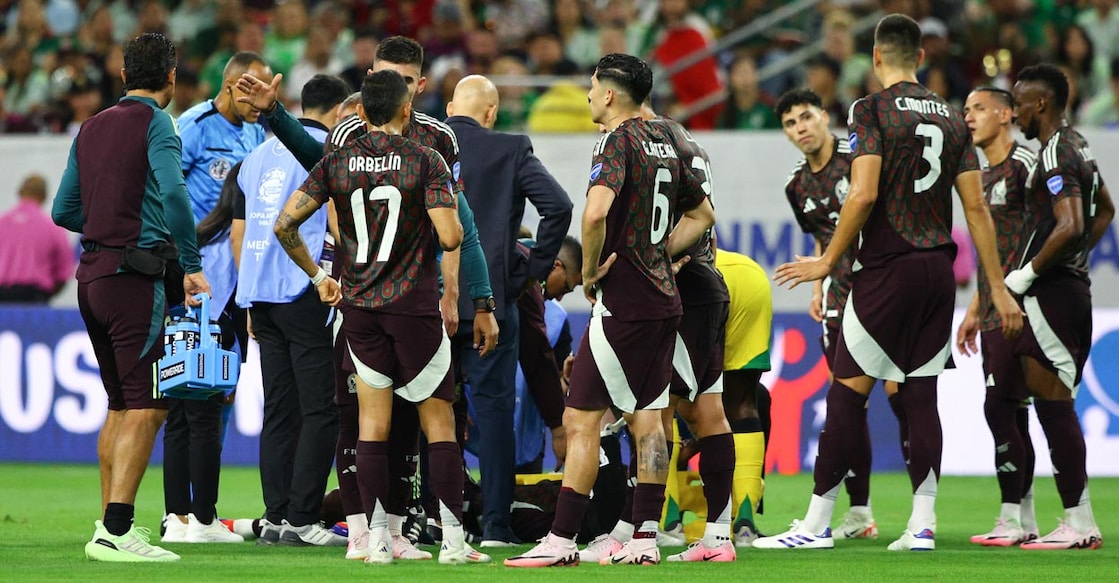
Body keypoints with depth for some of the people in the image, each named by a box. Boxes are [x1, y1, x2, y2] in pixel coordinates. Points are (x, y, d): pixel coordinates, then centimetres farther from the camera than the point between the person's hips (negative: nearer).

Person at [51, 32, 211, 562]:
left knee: (121, 406, 16)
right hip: (134, 275, -8)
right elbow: (173, 192, -22)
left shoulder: (92, 127, 14)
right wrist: (192, 265, -16)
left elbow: (63, 210, 17)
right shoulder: (155, 123, -7)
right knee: (146, 408, -9)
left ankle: (113, 526, 18)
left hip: (91, 274, 8)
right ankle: (115, 532, -17)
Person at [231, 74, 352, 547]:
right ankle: (301, 520, -10)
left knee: (279, 412, 10)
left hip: (259, 295, 7)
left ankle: (276, 516, 9)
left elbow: (237, 232, 21)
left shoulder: (259, 155, 19)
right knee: (320, 410, -5)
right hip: (305, 292, -7)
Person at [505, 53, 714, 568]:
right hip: (663, 298, 9)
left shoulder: (619, 142, -12)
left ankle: (561, 540, -5)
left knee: (581, 420, -5)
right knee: (646, 417, 10)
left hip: (623, 301, -9)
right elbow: (702, 214, 26)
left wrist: (590, 270, -14)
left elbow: (596, 212, -29)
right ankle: (645, 537, 8)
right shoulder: (663, 142, 14)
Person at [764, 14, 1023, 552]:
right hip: (938, 270, 6)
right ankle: (923, 523, 3)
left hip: (887, 270, -6)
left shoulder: (873, 111, -6)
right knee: (919, 396, 8)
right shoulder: (951, 118, 11)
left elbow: (865, 193, -16)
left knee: (847, 394, -2)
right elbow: (976, 207, 10)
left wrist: (827, 262, -6)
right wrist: (998, 289, 12)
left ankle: (816, 523, 0)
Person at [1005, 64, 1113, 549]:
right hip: (1073, 287, 10)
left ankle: (1079, 523, -8)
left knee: (1053, 404, -8)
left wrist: (1027, 273, -17)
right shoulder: (1079, 146, 17)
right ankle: (1078, 521, 10)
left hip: (1051, 293, -10)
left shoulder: (1056, 154, -15)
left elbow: (1070, 228, -26)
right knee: (1054, 405, 11)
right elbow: (1104, 211, 32)